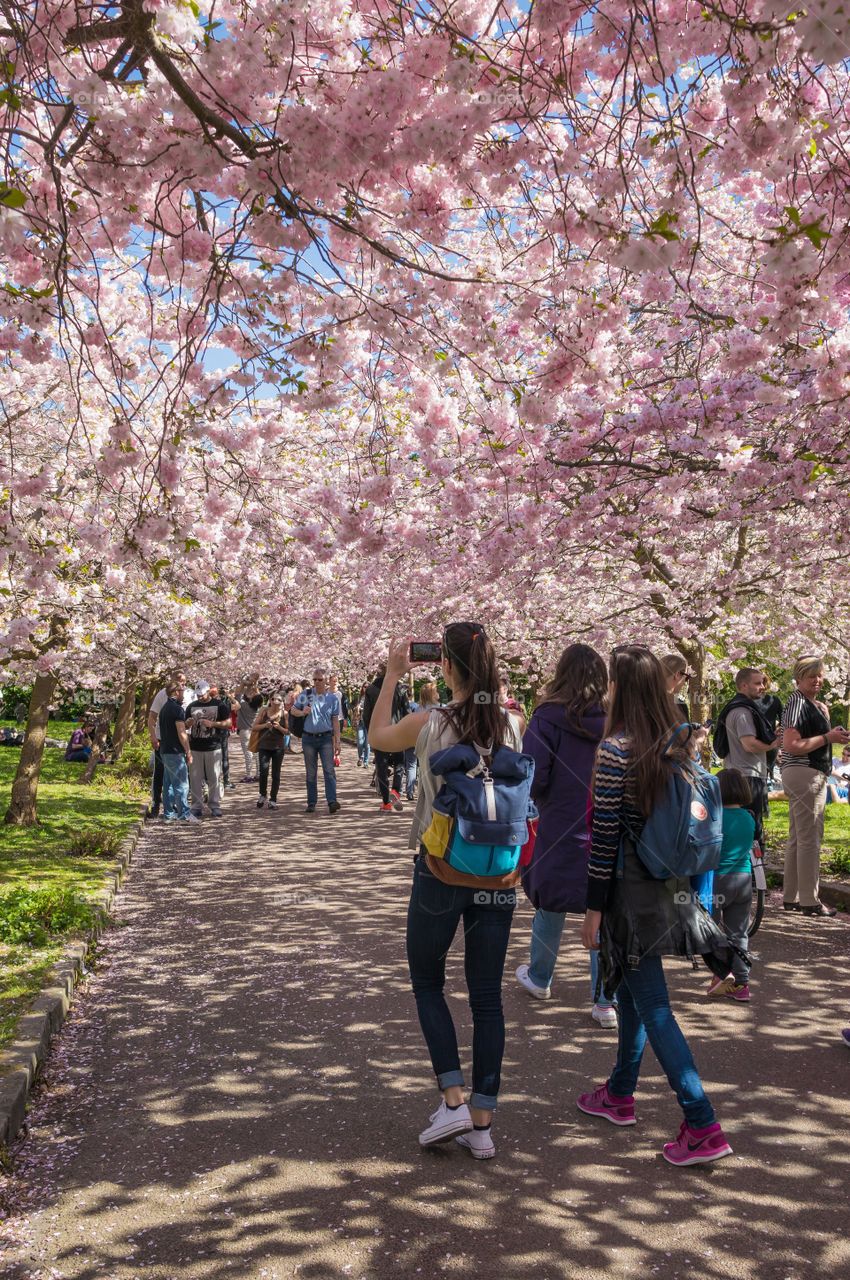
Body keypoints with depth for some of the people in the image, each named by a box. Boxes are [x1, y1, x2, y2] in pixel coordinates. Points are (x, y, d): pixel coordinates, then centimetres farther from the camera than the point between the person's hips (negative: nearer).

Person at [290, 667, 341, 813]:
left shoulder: (333, 698, 3)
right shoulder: (305, 695, 4)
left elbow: (335, 720, 5)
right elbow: (293, 710, 10)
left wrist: (337, 741, 2)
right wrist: (302, 713, -12)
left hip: (326, 738, -1)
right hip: (308, 738, 1)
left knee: (329, 770, -11)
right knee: (311, 773, 8)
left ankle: (332, 801, -17)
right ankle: (311, 803, 14)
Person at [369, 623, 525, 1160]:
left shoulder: (429, 723, -13)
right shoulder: (516, 724, -5)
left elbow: (378, 737, 8)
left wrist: (392, 675, 13)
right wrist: (490, 682, 13)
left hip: (441, 872, -3)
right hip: (499, 878, 3)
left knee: (428, 984, 18)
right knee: (488, 996, 11)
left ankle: (454, 1100, 10)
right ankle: (482, 1122, 18)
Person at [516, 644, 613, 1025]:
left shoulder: (547, 718, -13)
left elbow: (531, 779, -17)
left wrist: (546, 798, 4)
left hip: (560, 830, -1)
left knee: (550, 906, 18)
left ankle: (539, 978, 38)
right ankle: (605, 1001, 13)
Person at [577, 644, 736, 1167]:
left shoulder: (616, 750, -19)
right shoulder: (680, 745, 2)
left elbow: (604, 837, -17)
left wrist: (593, 909, -10)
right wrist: (691, 887, 19)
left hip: (631, 892, -8)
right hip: (670, 888, 8)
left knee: (653, 1007, 1)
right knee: (632, 992, 22)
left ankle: (703, 1127, 3)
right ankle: (620, 1094, 38)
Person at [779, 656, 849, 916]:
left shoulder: (815, 705, 16)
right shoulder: (797, 702, -13)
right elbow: (792, 746, -21)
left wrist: (824, 719, 13)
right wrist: (828, 737, -18)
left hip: (814, 775, 10)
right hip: (803, 773, -10)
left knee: (797, 838, 12)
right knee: (809, 839, -7)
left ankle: (791, 897, 19)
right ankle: (809, 901, -3)